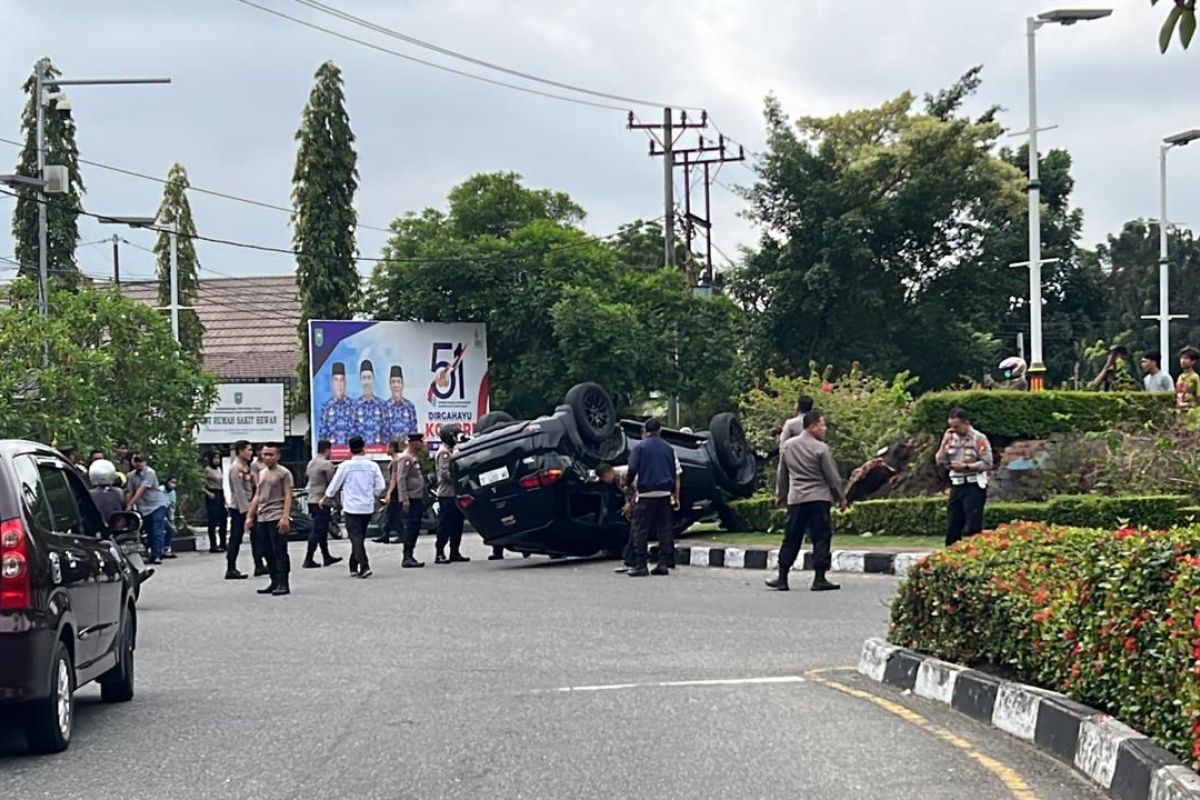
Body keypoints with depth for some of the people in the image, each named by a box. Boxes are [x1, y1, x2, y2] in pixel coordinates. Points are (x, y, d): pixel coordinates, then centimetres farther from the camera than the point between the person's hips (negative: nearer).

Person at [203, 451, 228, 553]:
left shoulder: (220, 470, 14)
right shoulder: (207, 470, -8)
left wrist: (223, 496, 15)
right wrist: (208, 493, -17)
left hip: (220, 495, 8)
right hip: (212, 496, -8)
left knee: (223, 519, 9)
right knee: (213, 521, -5)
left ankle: (222, 543, 19)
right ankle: (213, 545, -1)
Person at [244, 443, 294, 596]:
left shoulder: (284, 473, -3)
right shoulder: (261, 474, 19)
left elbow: (288, 496, -9)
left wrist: (285, 517, -19)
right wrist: (250, 516, 19)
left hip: (277, 518, -7)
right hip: (262, 519, 7)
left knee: (280, 552, -7)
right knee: (268, 553, 8)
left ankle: (283, 584, -6)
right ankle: (274, 582, 15)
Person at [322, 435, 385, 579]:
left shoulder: (345, 466, -7)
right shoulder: (372, 466, 0)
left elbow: (334, 486, 0)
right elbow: (380, 486, 1)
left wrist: (325, 499, 16)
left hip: (352, 507, -3)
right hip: (368, 507, 3)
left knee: (356, 537, -6)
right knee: (360, 537, 15)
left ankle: (364, 566, -21)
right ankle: (354, 567, 22)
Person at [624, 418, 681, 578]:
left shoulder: (640, 447, -2)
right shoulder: (669, 449, 11)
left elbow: (631, 470, -9)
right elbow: (676, 474, 11)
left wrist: (628, 482, 12)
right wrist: (676, 497, 16)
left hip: (646, 494, -4)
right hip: (665, 494, 4)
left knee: (640, 530, 0)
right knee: (664, 529, 9)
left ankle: (640, 565, -5)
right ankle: (664, 563, 6)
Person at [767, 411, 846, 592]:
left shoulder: (788, 446, 7)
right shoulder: (820, 448, -9)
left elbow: (782, 474, 15)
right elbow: (832, 476, -5)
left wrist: (780, 495, 26)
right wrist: (841, 498, 6)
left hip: (795, 499, 5)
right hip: (819, 498, -5)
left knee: (791, 538, 9)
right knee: (821, 537, 0)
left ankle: (782, 578, 10)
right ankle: (819, 579, -4)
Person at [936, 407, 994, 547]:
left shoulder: (978, 439, -8)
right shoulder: (952, 438, 12)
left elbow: (987, 463, -13)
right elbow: (941, 461, 10)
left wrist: (965, 466, -16)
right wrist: (945, 443, -1)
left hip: (973, 486, -7)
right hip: (956, 486, 7)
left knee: (971, 528, -9)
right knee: (952, 526, 8)